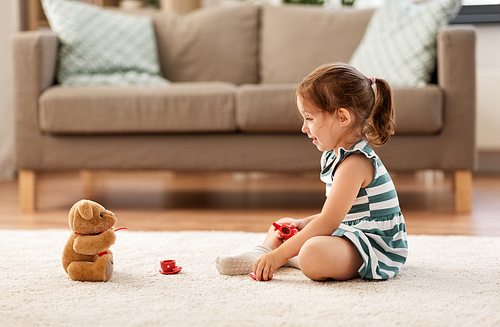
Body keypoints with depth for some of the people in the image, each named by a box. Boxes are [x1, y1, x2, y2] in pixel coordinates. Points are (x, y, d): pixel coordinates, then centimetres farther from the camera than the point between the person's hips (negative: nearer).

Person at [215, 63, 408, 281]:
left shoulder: (354, 163, -23)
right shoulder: (339, 154, 11)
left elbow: (328, 222, -27)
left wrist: (280, 255, -26)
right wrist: (305, 224, 2)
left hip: (377, 247, -11)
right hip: (352, 233, 11)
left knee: (313, 256, -39)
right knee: (283, 225, 24)